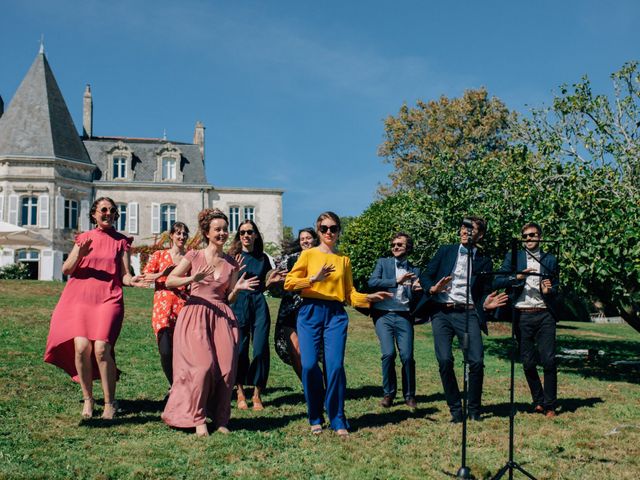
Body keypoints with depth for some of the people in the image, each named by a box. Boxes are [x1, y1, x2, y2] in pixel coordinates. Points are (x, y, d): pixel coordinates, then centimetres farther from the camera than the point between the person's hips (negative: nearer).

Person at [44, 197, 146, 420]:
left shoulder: (121, 241, 11)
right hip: (80, 297, 2)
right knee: (82, 347, -15)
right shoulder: (84, 237, 14)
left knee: (101, 348, -18)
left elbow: (125, 275, 7)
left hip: (108, 299, -1)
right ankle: (87, 399, 5)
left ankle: (109, 403, -4)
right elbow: (66, 270, 8)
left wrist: (132, 281, -16)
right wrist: (79, 255, -11)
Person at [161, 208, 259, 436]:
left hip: (222, 317, 3)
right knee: (203, 366, -16)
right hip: (196, 316, -3)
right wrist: (192, 279, -17)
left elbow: (229, 299, 13)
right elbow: (169, 281, -1)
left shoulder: (231, 264, 10)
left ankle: (220, 420, 8)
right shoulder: (194, 256, 2)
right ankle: (198, 419, -1)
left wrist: (237, 289, -8)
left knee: (226, 368, -6)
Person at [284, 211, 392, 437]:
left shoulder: (344, 260, 13)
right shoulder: (309, 254, 5)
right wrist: (314, 279, -15)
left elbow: (350, 293, 12)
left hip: (336, 314, 2)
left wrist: (369, 297, -4)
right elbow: (289, 283, -2)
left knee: (335, 366, -7)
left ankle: (338, 421, 4)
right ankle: (315, 418, 11)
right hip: (311, 311, -2)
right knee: (309, 365, -8)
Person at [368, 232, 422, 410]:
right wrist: (396, 281, -13)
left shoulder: (414, 270, 15)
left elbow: (414, 298, 12)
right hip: (383, 315, -1)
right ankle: (388, 393, 5)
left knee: (407, 356, -7)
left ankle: (409, 395, 11)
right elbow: (372, 282, -6)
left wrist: (416, 290, -11)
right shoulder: (383, 263, 11)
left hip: (403, 316, 1)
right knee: (388, 353, -14)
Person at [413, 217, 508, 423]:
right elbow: (425, 275, 10)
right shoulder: (445, 251, 13)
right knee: (445, 361, -13)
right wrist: (433, 288, -10)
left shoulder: (484, 261, 14)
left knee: (476, 361, -12)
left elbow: (485, 292, 15)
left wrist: (486, 304, -7)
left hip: (467, 313, 0)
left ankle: (474, 409, 9)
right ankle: (455, 409, 4)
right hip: (441, 312, 0)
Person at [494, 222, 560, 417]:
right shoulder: (513, 258, 10)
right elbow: (497, 282, 2)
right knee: (528, 362, 4)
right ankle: (538, 401, 21)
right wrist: (517, 277, -12)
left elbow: (557, 288, 17)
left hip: (544, 315, 0)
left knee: (549, 361, -6)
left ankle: (550, 406, 4)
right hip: (522, 315, 0)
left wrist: (548, 291, -5)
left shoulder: (550, 260, 13)